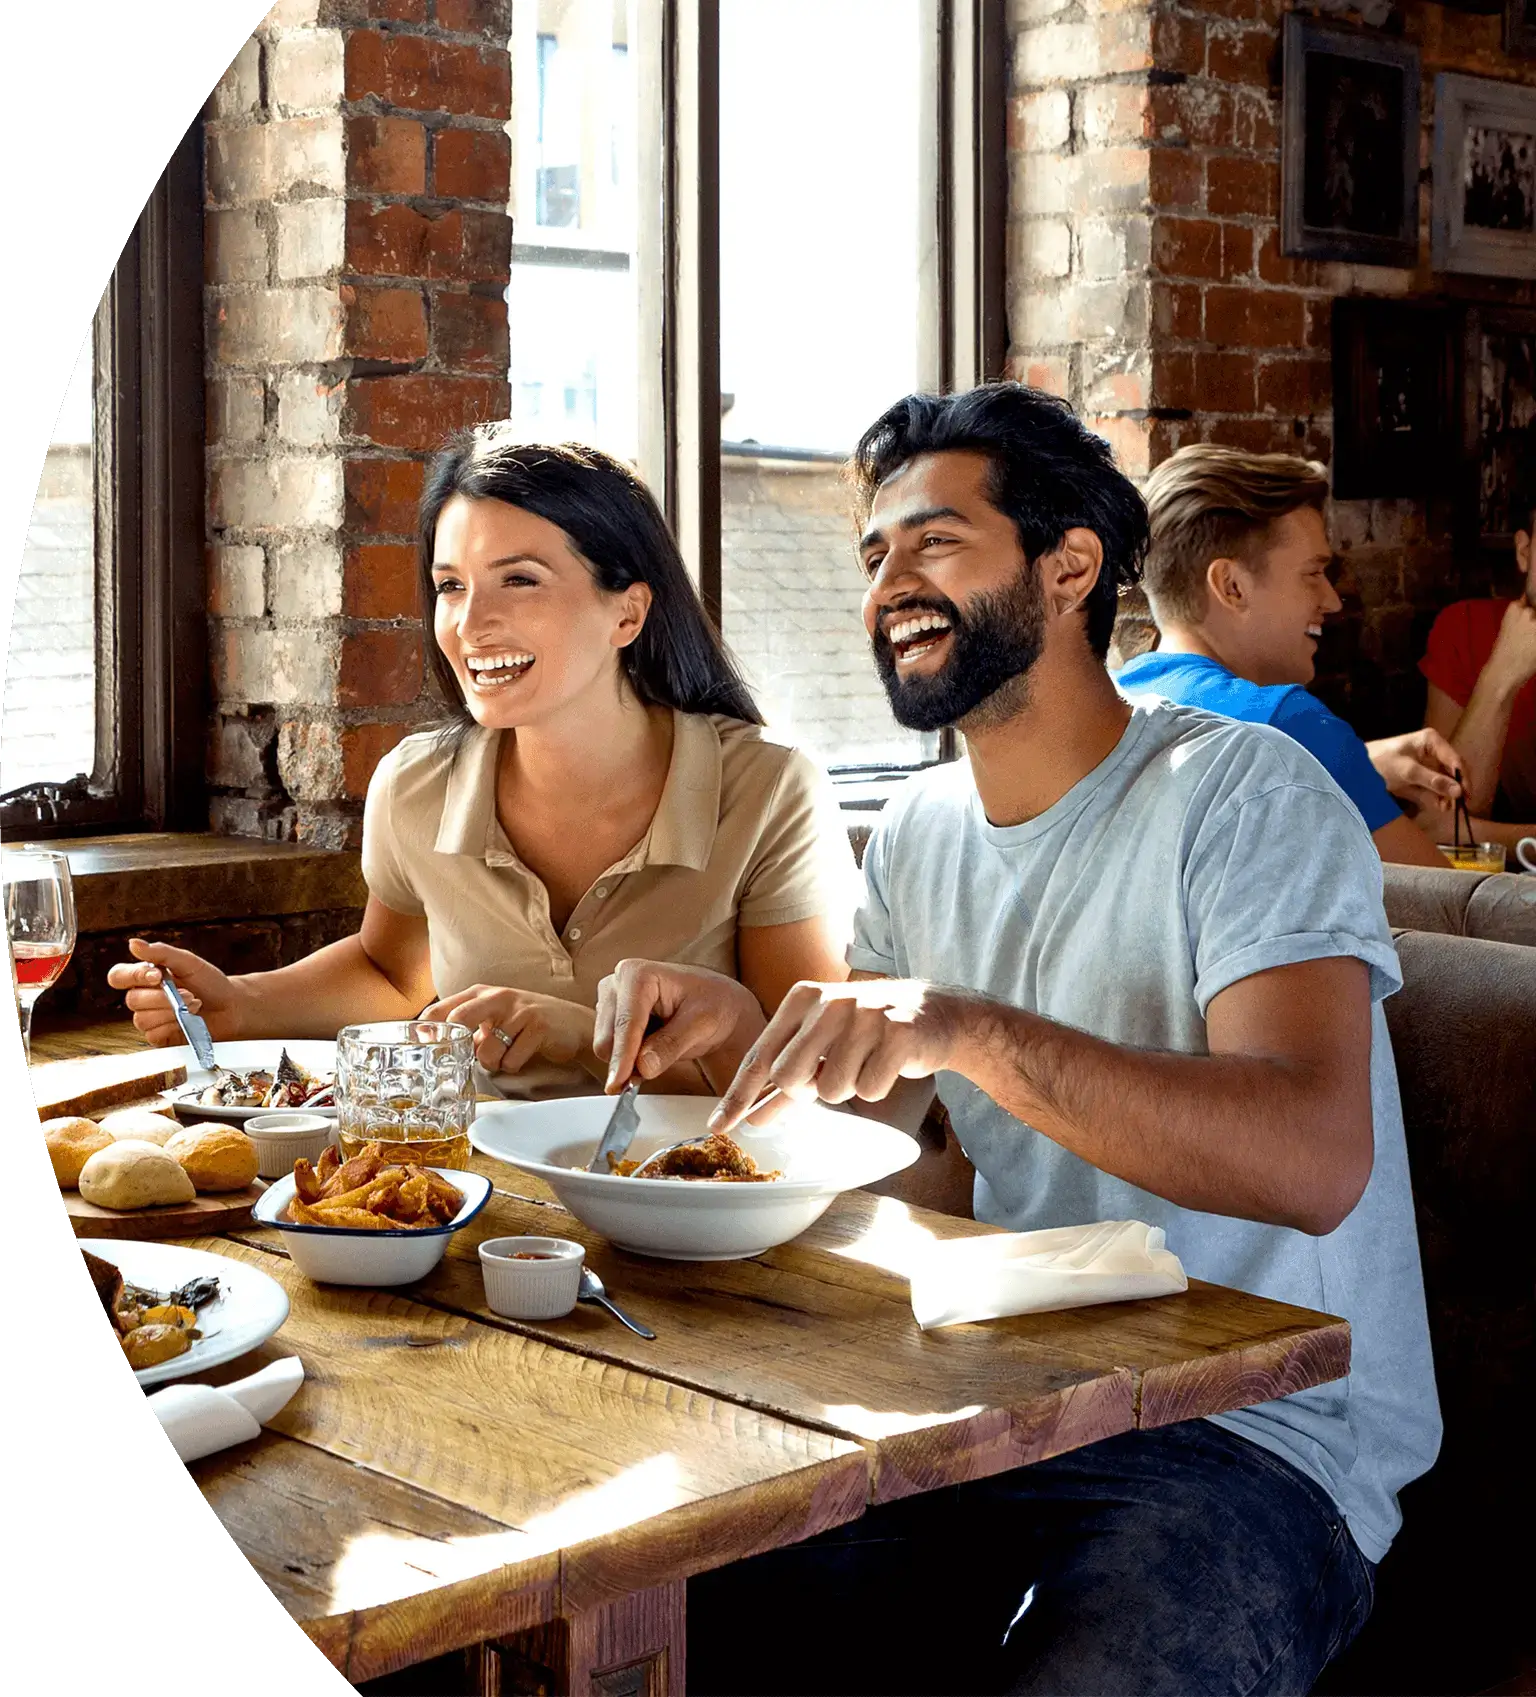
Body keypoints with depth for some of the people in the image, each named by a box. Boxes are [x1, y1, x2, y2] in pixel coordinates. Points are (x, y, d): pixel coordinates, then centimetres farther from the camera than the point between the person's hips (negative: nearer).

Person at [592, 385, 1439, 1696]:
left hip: (1256, 1441, -6)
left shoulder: (1243, 795, -12)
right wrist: (741, 1032, -5)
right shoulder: (919, 833, 11)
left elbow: (1313, 1161, -27)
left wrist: (967, 1030, -37)